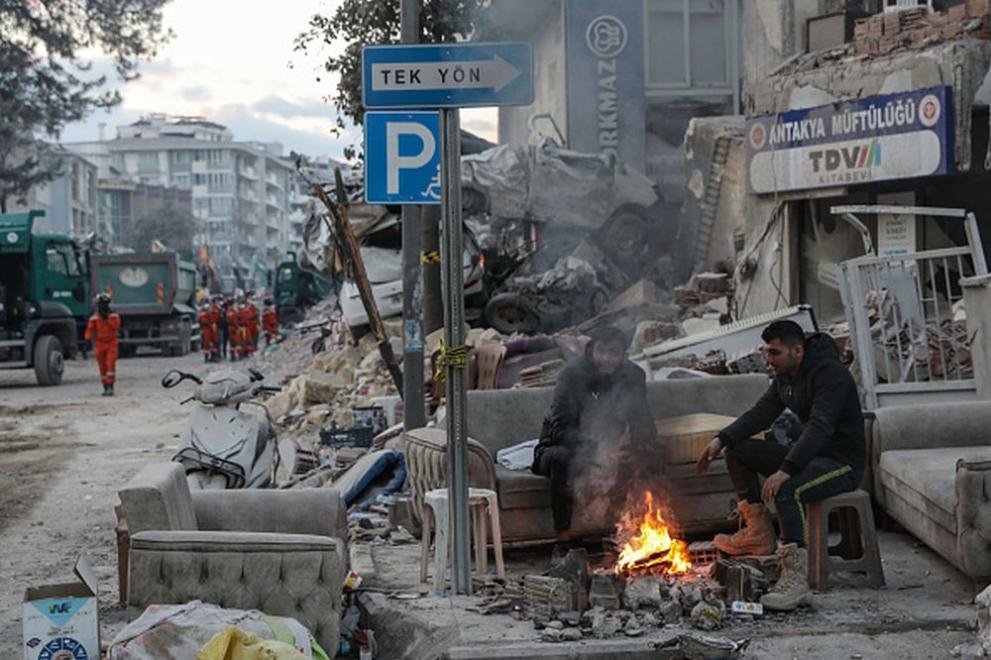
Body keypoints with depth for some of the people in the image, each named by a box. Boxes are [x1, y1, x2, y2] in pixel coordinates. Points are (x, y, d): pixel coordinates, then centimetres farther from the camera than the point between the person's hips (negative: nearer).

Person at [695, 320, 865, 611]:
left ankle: (796, 581, -39)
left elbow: (819, 427, -32)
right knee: (738, 451, 5)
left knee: (785, 490, -36)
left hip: (843, 462, -9)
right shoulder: (785, 375, 8)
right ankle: (759, 534, 12)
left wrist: (785, 470, -41)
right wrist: (722, 439, -7)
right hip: (811, 455, 9)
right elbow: (762, 412, 8)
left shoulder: (830, 373, -22)